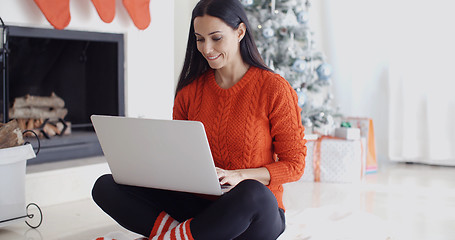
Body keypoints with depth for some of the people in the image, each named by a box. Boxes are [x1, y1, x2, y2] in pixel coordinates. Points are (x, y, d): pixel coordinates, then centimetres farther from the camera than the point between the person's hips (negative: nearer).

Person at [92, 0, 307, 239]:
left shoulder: (274, 88, -5)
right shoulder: (190, 90, 8)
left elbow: (294, 164, -4)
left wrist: (239, 175, -19)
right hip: (198, 204, 4)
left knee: (252, 195, -42)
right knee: (105, 186, -10)